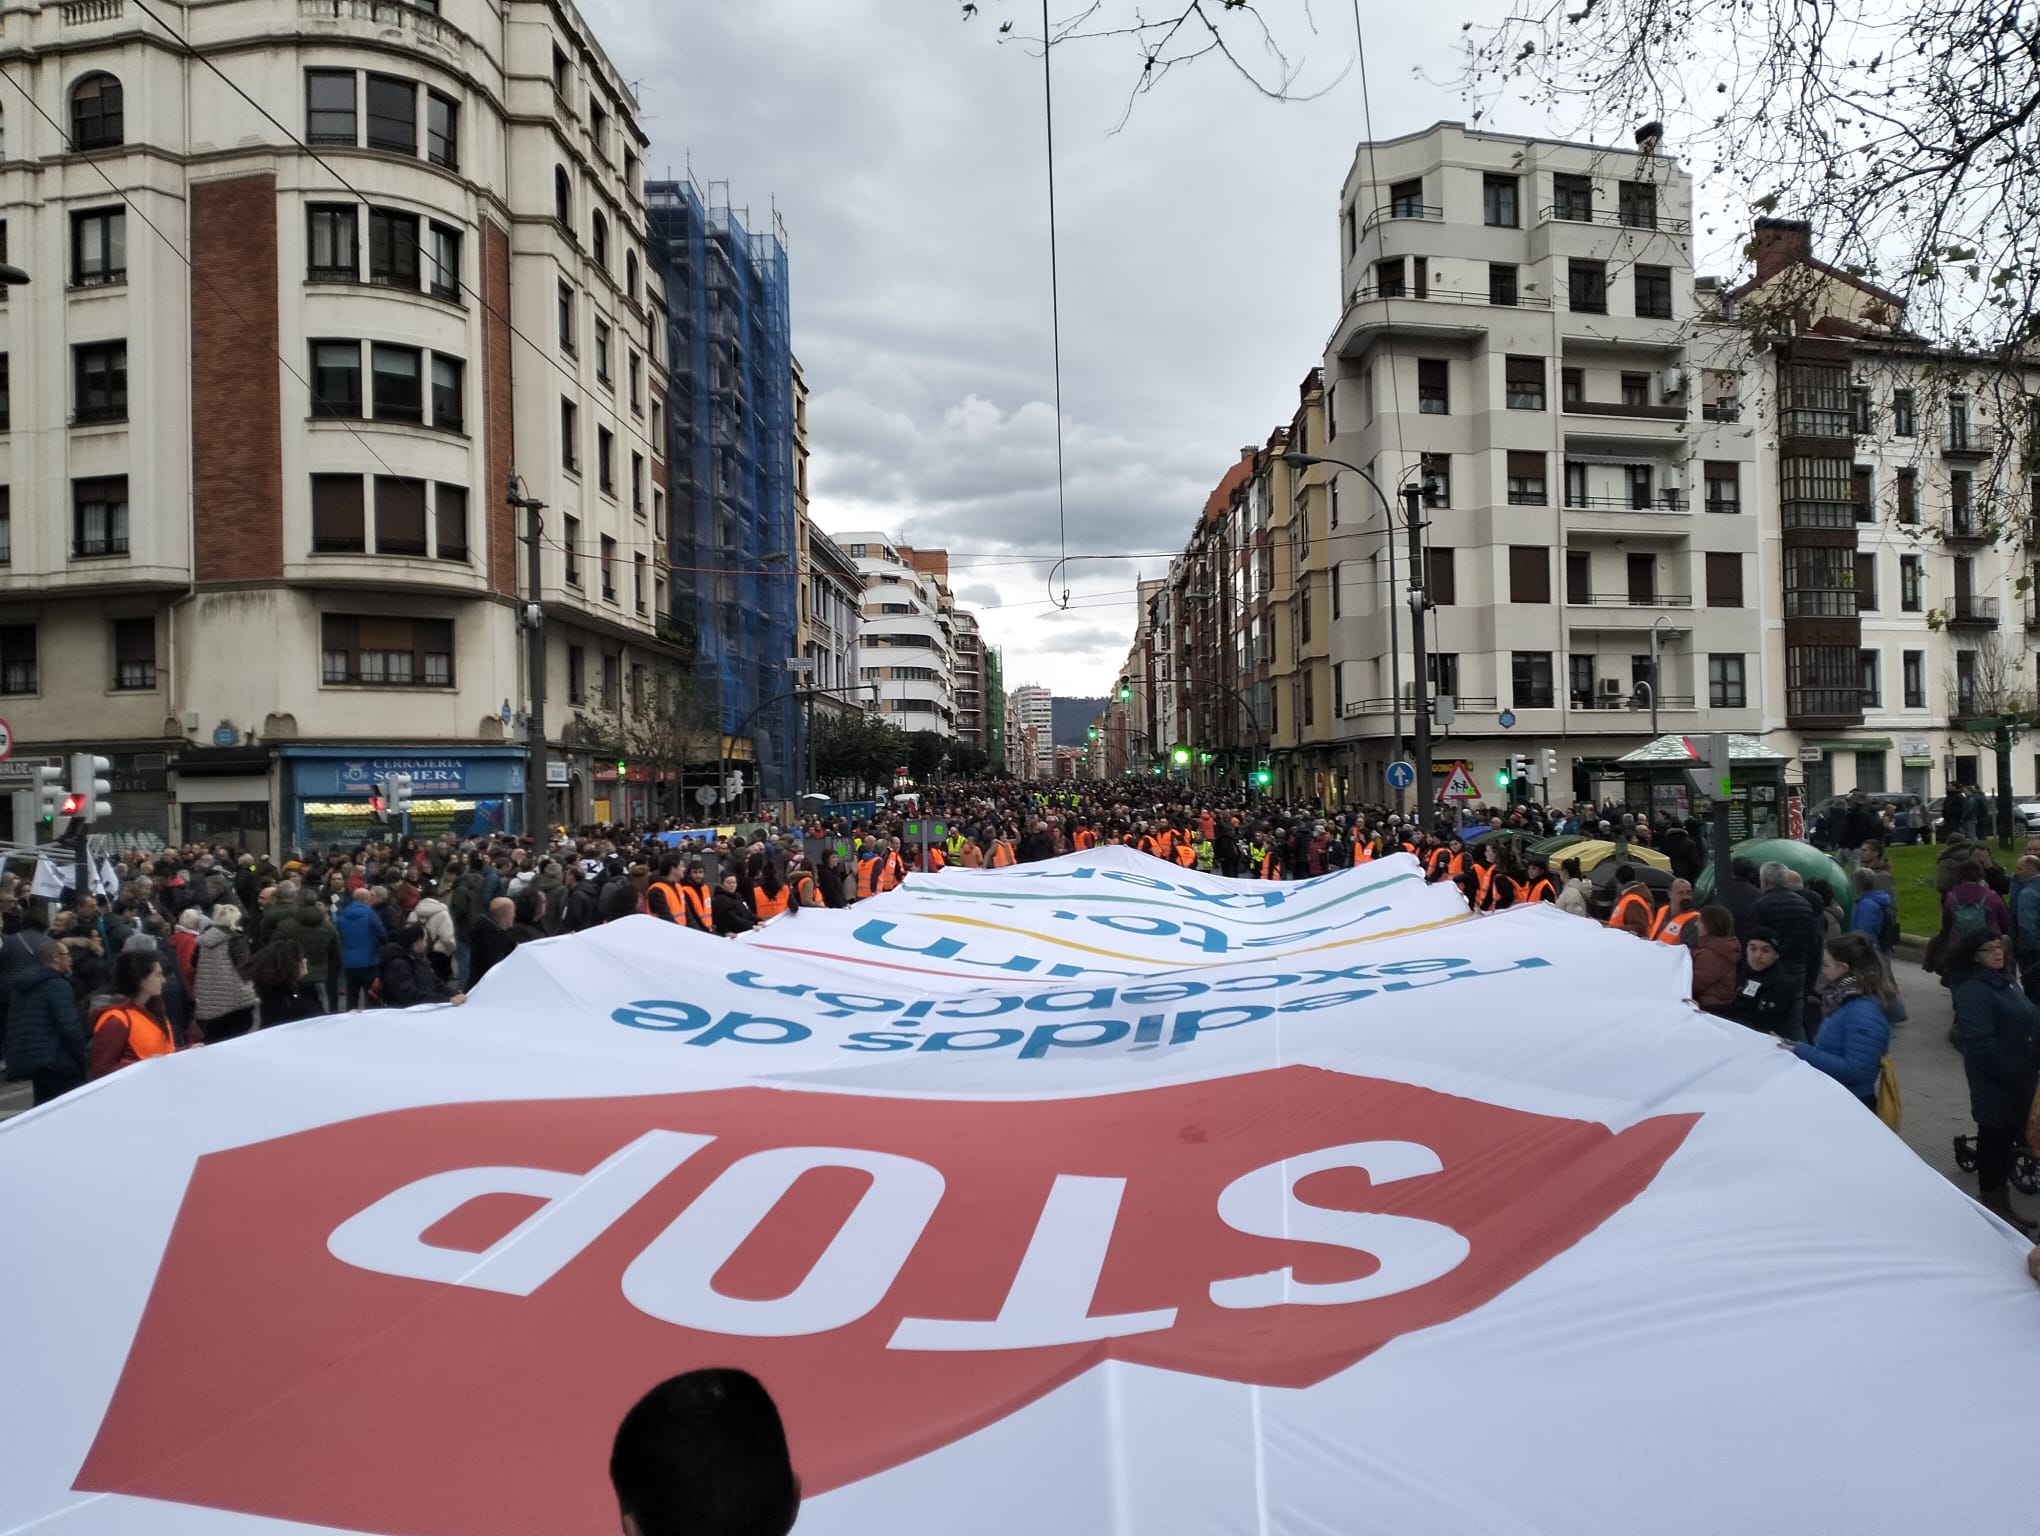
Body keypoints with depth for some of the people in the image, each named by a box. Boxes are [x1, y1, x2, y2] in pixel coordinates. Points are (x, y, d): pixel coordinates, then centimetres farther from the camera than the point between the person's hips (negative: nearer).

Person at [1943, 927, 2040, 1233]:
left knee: (2006, 1138, 16)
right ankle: (1994, 1205, 13)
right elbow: (1981, 1042, -25)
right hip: (1995, 1083, -9)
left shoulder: (2003, 980, 10)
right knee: (1995, 1138, 1)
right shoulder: (1973, 991, -19)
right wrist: (2012, 1073, -20)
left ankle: (2001, 1203, 28)